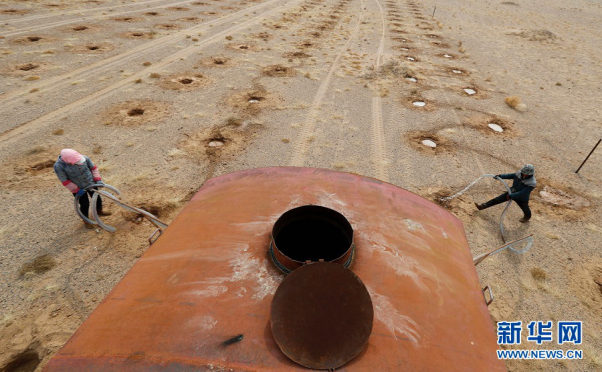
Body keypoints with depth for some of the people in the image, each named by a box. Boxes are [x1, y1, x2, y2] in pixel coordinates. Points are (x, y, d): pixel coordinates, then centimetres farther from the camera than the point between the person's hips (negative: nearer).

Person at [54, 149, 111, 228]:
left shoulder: (84, 158, -20)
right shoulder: (58, 166, -25)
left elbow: (93, 168, -3)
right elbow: (65, 181, -17)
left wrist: (97, 179, -9)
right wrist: (76, 190, -15)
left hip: (91, 183, 3)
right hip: (78, 189, -3)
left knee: (97, 198, 19)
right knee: (85, 204, 8)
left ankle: (99, 211, 49)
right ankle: (86, 220, 33)